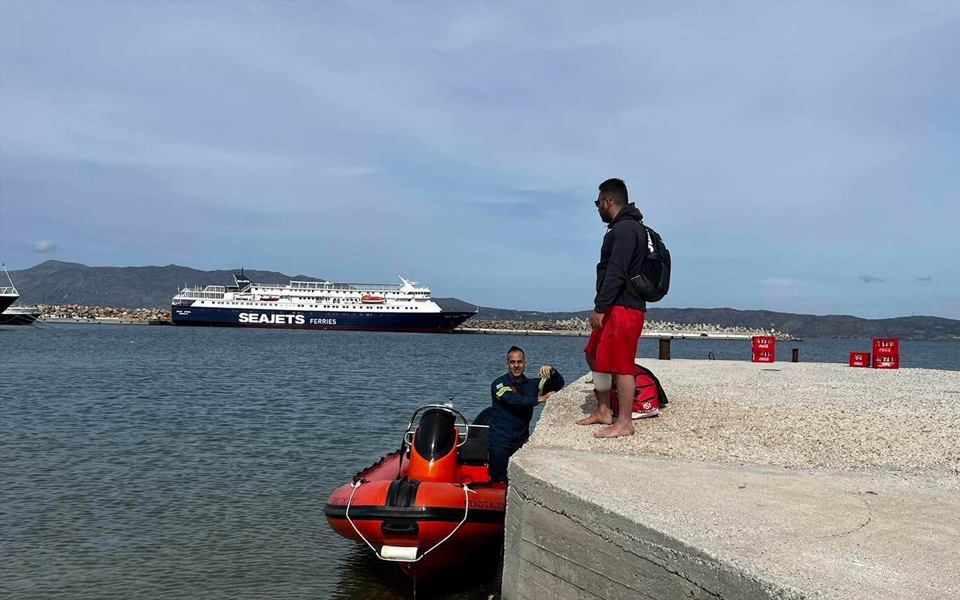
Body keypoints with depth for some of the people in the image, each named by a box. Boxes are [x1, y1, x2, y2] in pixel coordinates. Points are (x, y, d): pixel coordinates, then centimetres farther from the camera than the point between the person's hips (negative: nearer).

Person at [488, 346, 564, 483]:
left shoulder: (532, 384, 13)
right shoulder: (499, 384, -3)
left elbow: (559, 384, 10)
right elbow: (514, 401, -19)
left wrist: (552, 371, -11)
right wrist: (541, 399, -20)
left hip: (522, 441, 4)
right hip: (501, 442, -4)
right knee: (500, 482, -7)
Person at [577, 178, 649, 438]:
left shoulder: (625, 229, -15)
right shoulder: (624, 227, 19)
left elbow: (615, 274, -23)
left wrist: (600, 308, -23)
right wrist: (602, 308, 20)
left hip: (624, 309, -11)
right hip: (616, 308, 11)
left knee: (620, 364, -7)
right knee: (595, 356, 18)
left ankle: (624, 423, -2)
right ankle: (603, 412, 25)